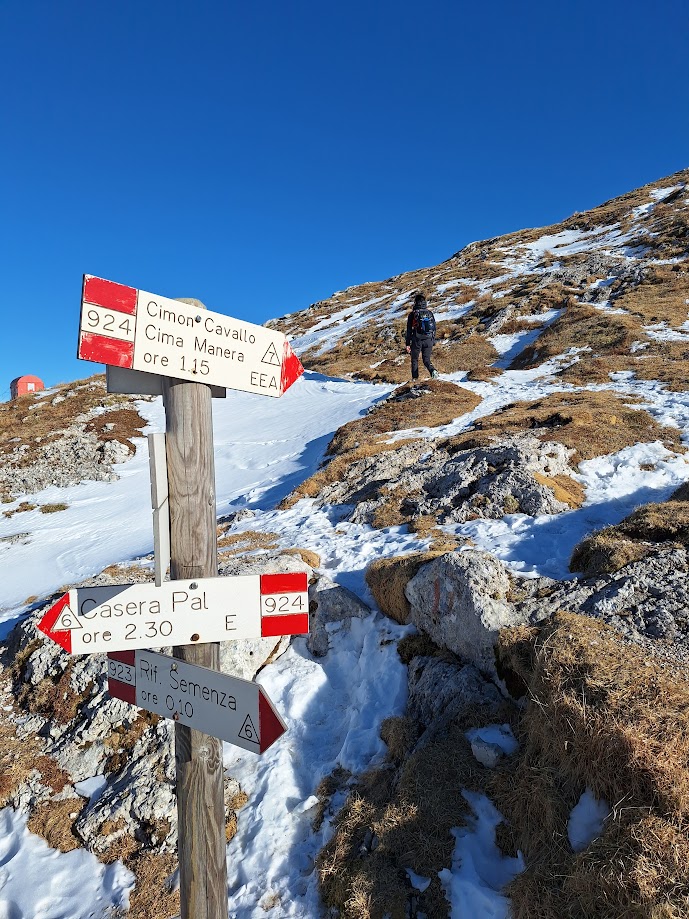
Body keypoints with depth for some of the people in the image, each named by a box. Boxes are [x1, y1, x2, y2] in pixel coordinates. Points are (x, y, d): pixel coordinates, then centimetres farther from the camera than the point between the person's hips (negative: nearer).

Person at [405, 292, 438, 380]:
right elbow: (434, 328, 9)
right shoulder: (430, 313, 5)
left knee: (414, 359, 16)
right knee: (426, 359, 12)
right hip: (428, 340, 2)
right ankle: (432, 370, -18)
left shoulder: (412, 314, -4)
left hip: (417, 341, -2)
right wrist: (433, 341, 18)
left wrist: (407, 344, -1)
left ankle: (415, 378, 12)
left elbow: (409, 330, -5)